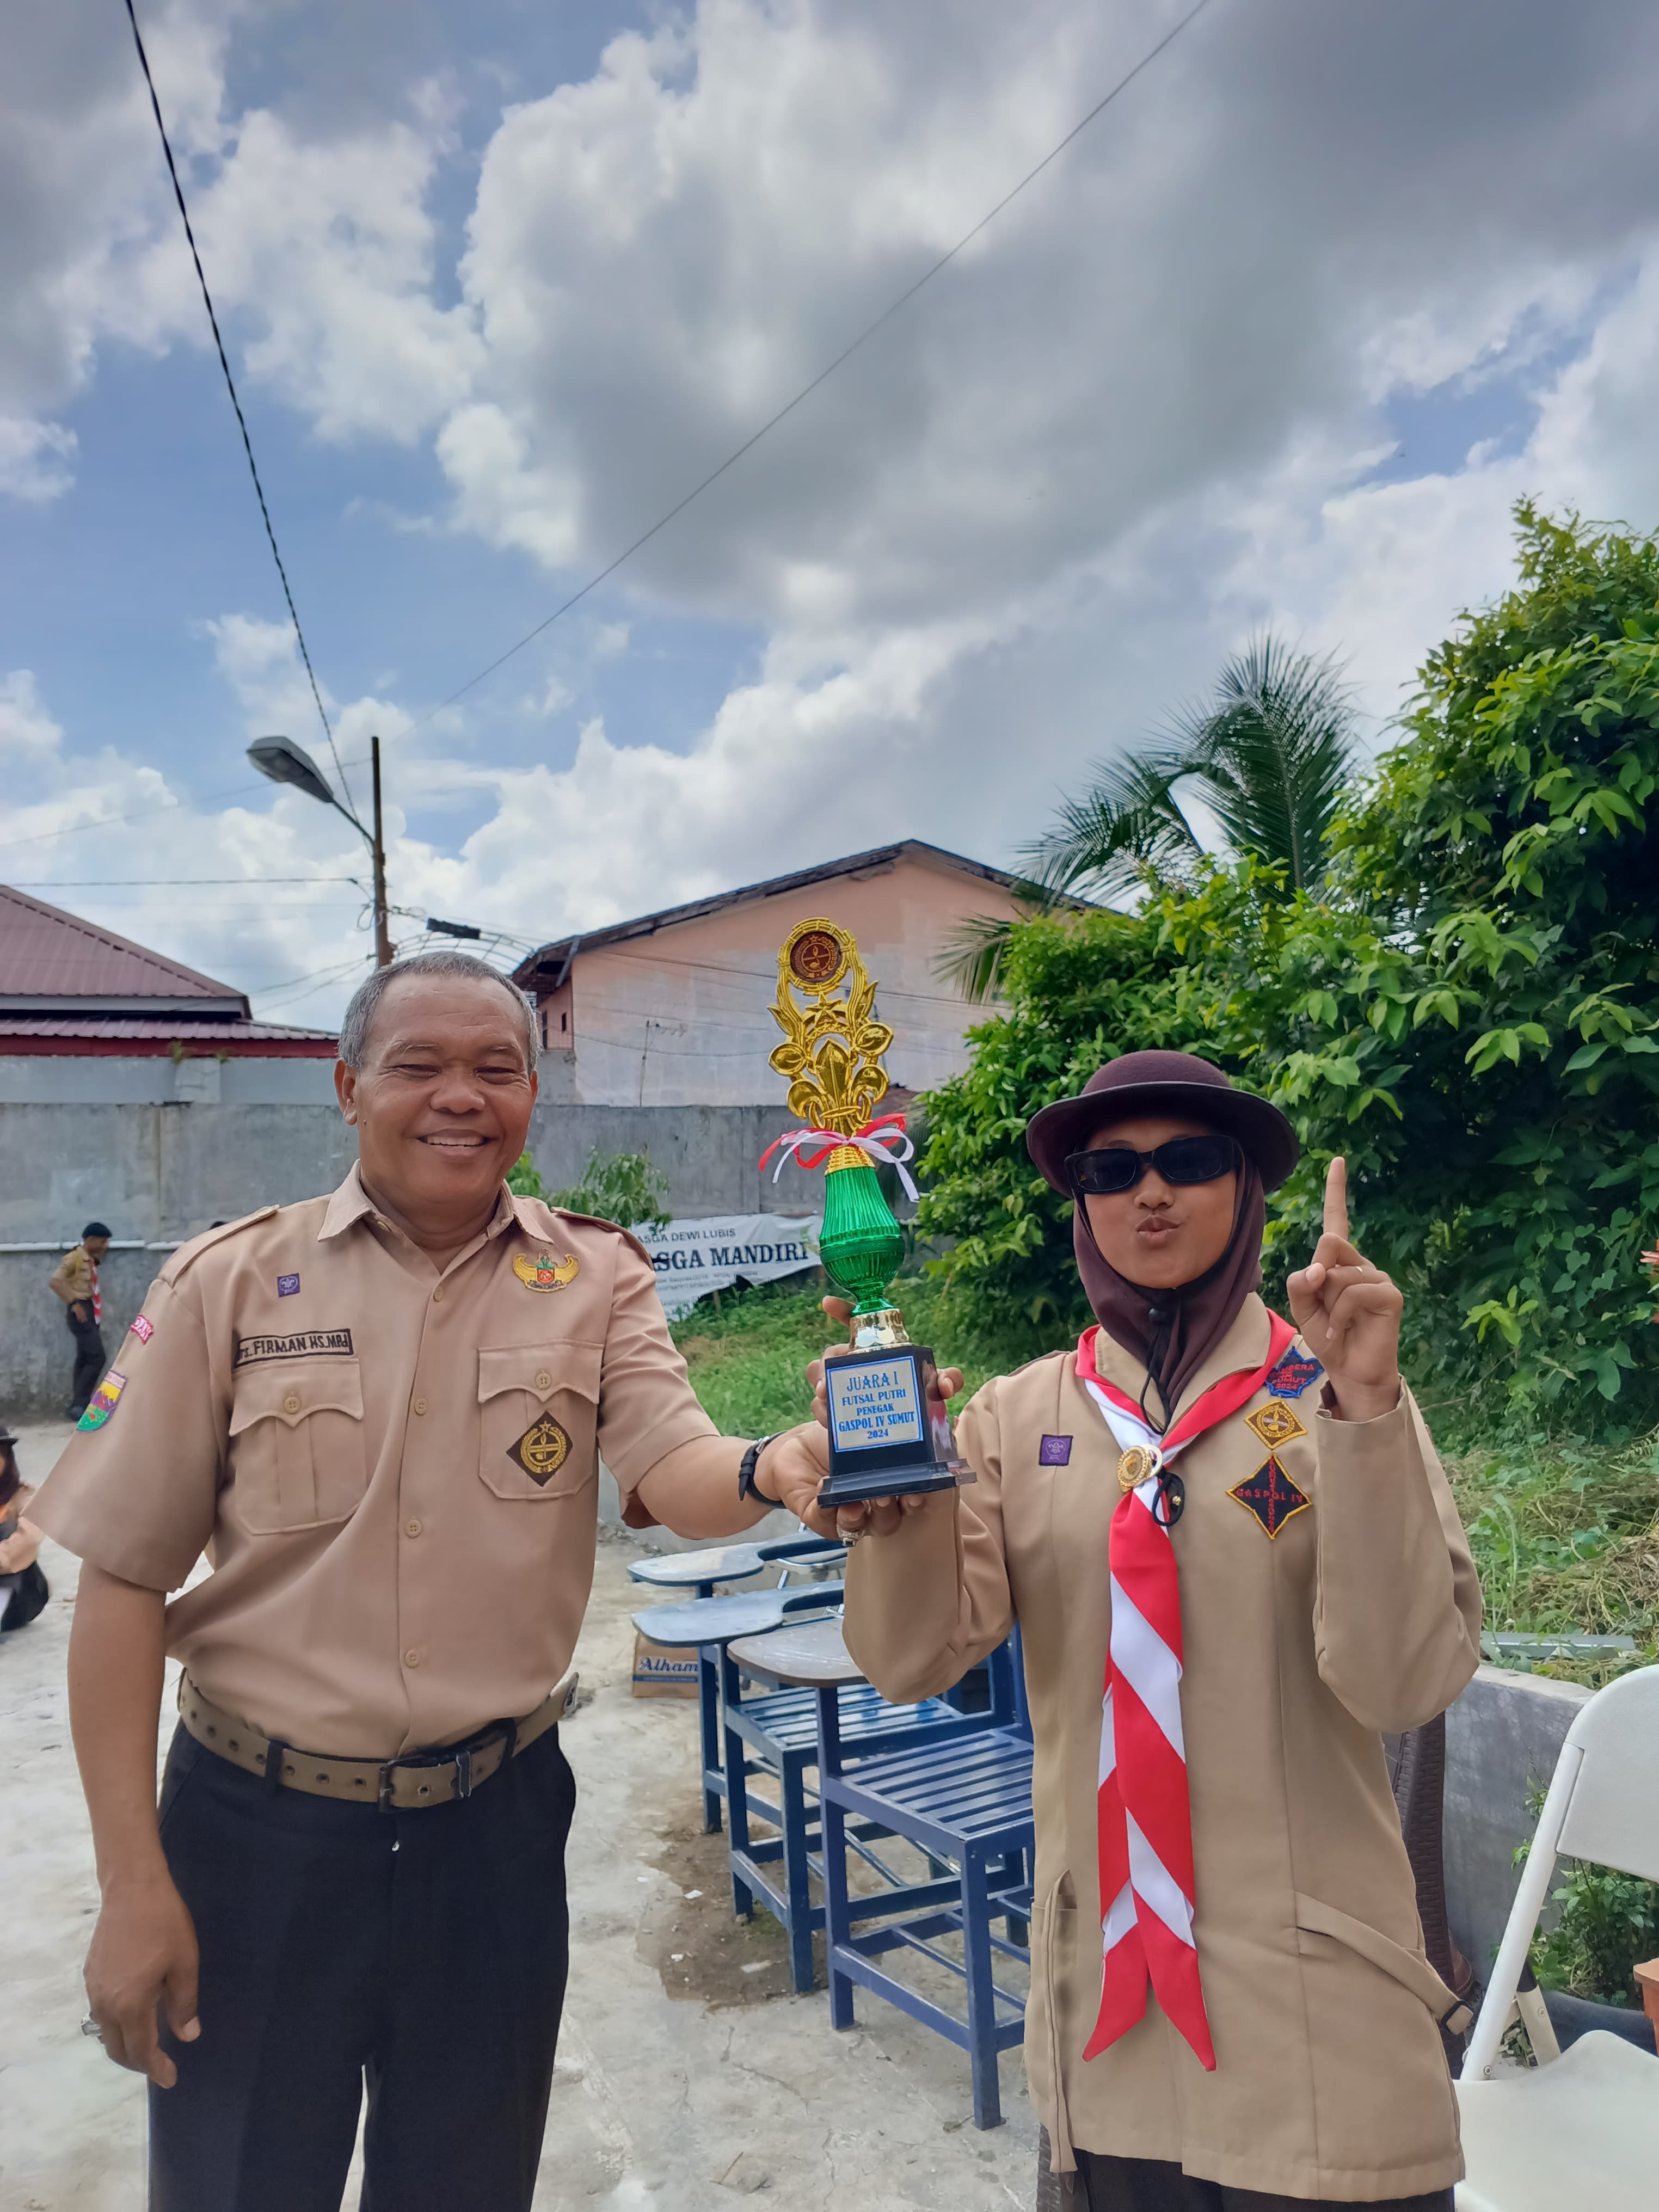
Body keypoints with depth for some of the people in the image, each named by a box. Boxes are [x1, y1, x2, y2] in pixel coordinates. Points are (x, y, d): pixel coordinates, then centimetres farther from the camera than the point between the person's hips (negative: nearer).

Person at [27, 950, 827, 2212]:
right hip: (256, 1824, -1)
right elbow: (128, 1577, -4)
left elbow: (677, 1473, -18)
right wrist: (133, 1882, -6)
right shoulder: (229, 1282, -6)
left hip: (498, 1822, 1)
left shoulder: (599, 1280, -4)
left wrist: (770, 1470, -41)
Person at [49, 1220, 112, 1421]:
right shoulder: (73, 1258, -11)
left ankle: (79, 1404, 16)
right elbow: (56, 1281, -21)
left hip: (92, 1312, 9)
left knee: (85, 1359, 11)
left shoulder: (91, 1260, 16)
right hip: (80, 1311, -9)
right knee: (97, 1357, -15)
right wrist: (74, 1303, -25)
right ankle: (78, 1404, -12)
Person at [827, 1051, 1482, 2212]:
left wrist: (1363, 1414, -26)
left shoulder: (1335, 1395, -8)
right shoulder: (1018, 1416, -1)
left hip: (1312, 1999, -2)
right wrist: (895, 1495, -26)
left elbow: (1409, 1679, -16)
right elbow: (917, 1660, -8)